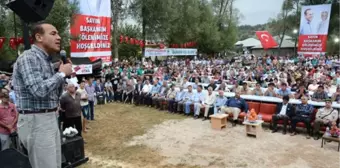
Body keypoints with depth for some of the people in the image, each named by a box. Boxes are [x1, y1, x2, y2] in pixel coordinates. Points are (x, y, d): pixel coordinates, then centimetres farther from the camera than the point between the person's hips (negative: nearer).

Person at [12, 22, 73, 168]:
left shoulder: (46, 60, 14)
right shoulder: (28, 58, -13)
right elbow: (39, 90, -27)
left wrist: (63, 73, 4)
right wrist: (62, 73, -14)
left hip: (51, 118, 9)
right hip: (36, 121, -9)